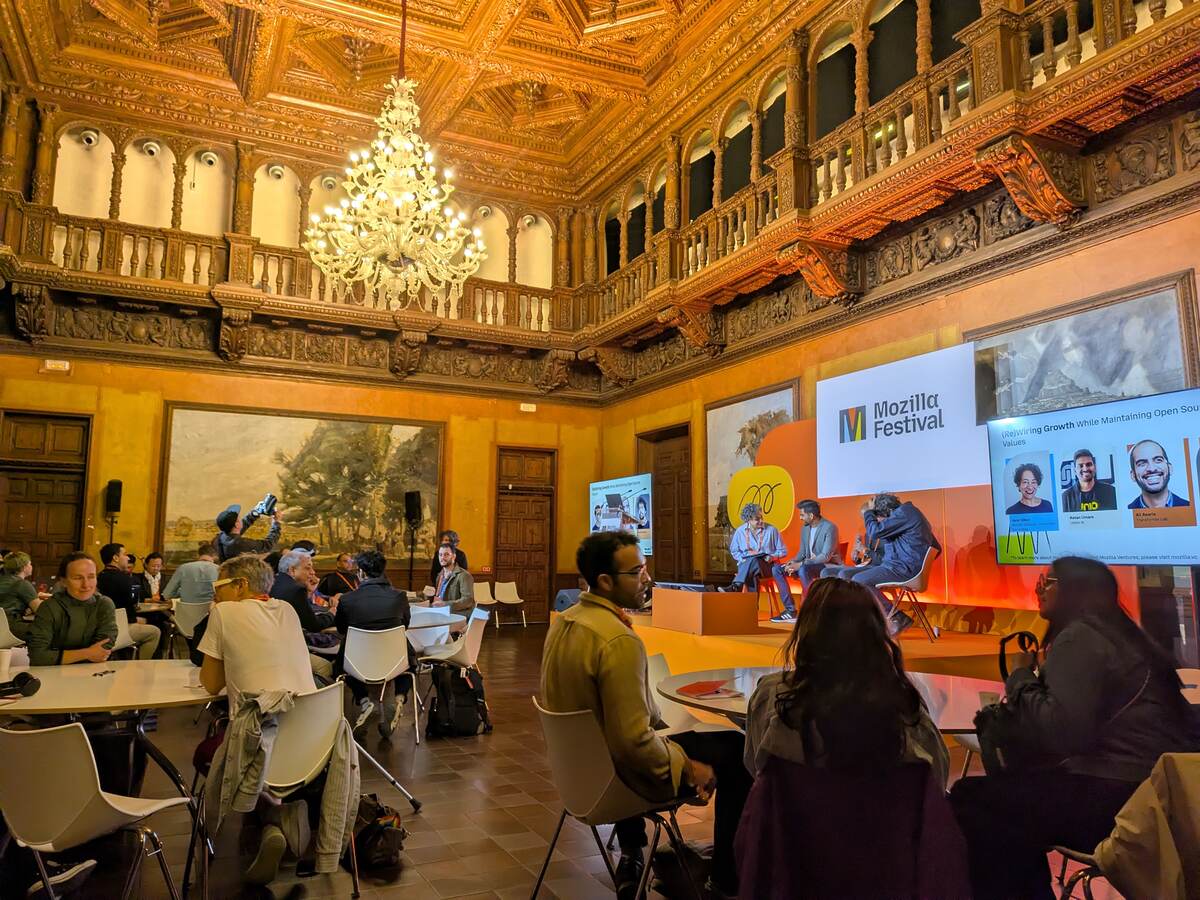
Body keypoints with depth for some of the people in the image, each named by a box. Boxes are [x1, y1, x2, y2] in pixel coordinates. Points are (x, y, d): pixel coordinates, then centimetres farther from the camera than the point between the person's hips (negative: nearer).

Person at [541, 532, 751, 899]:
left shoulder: (564, 621, -2)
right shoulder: (620, 641, -29)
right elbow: (635, 742, -29)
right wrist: (688, 769, -14)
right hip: (618, 774, -8)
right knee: (735, 750, 3)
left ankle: (631, 856, 36)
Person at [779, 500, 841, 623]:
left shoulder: (829, 528, -17)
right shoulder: (805, 528, 7)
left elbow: (826, 556, -24)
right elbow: (802, 552, 13)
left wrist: (801, 564, -29)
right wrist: (793, 561, -10)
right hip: (810, 564, 8)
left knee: (803, 570, -37)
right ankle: (790, 610, -7)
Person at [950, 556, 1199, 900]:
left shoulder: (1077, 638, -10)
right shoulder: (1117, 634, 19)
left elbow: (1063, 733, -21)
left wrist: (1021, 679, -6)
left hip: (1124, 797, -10)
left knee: (968, 799, -9)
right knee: (1009, 793, 22)